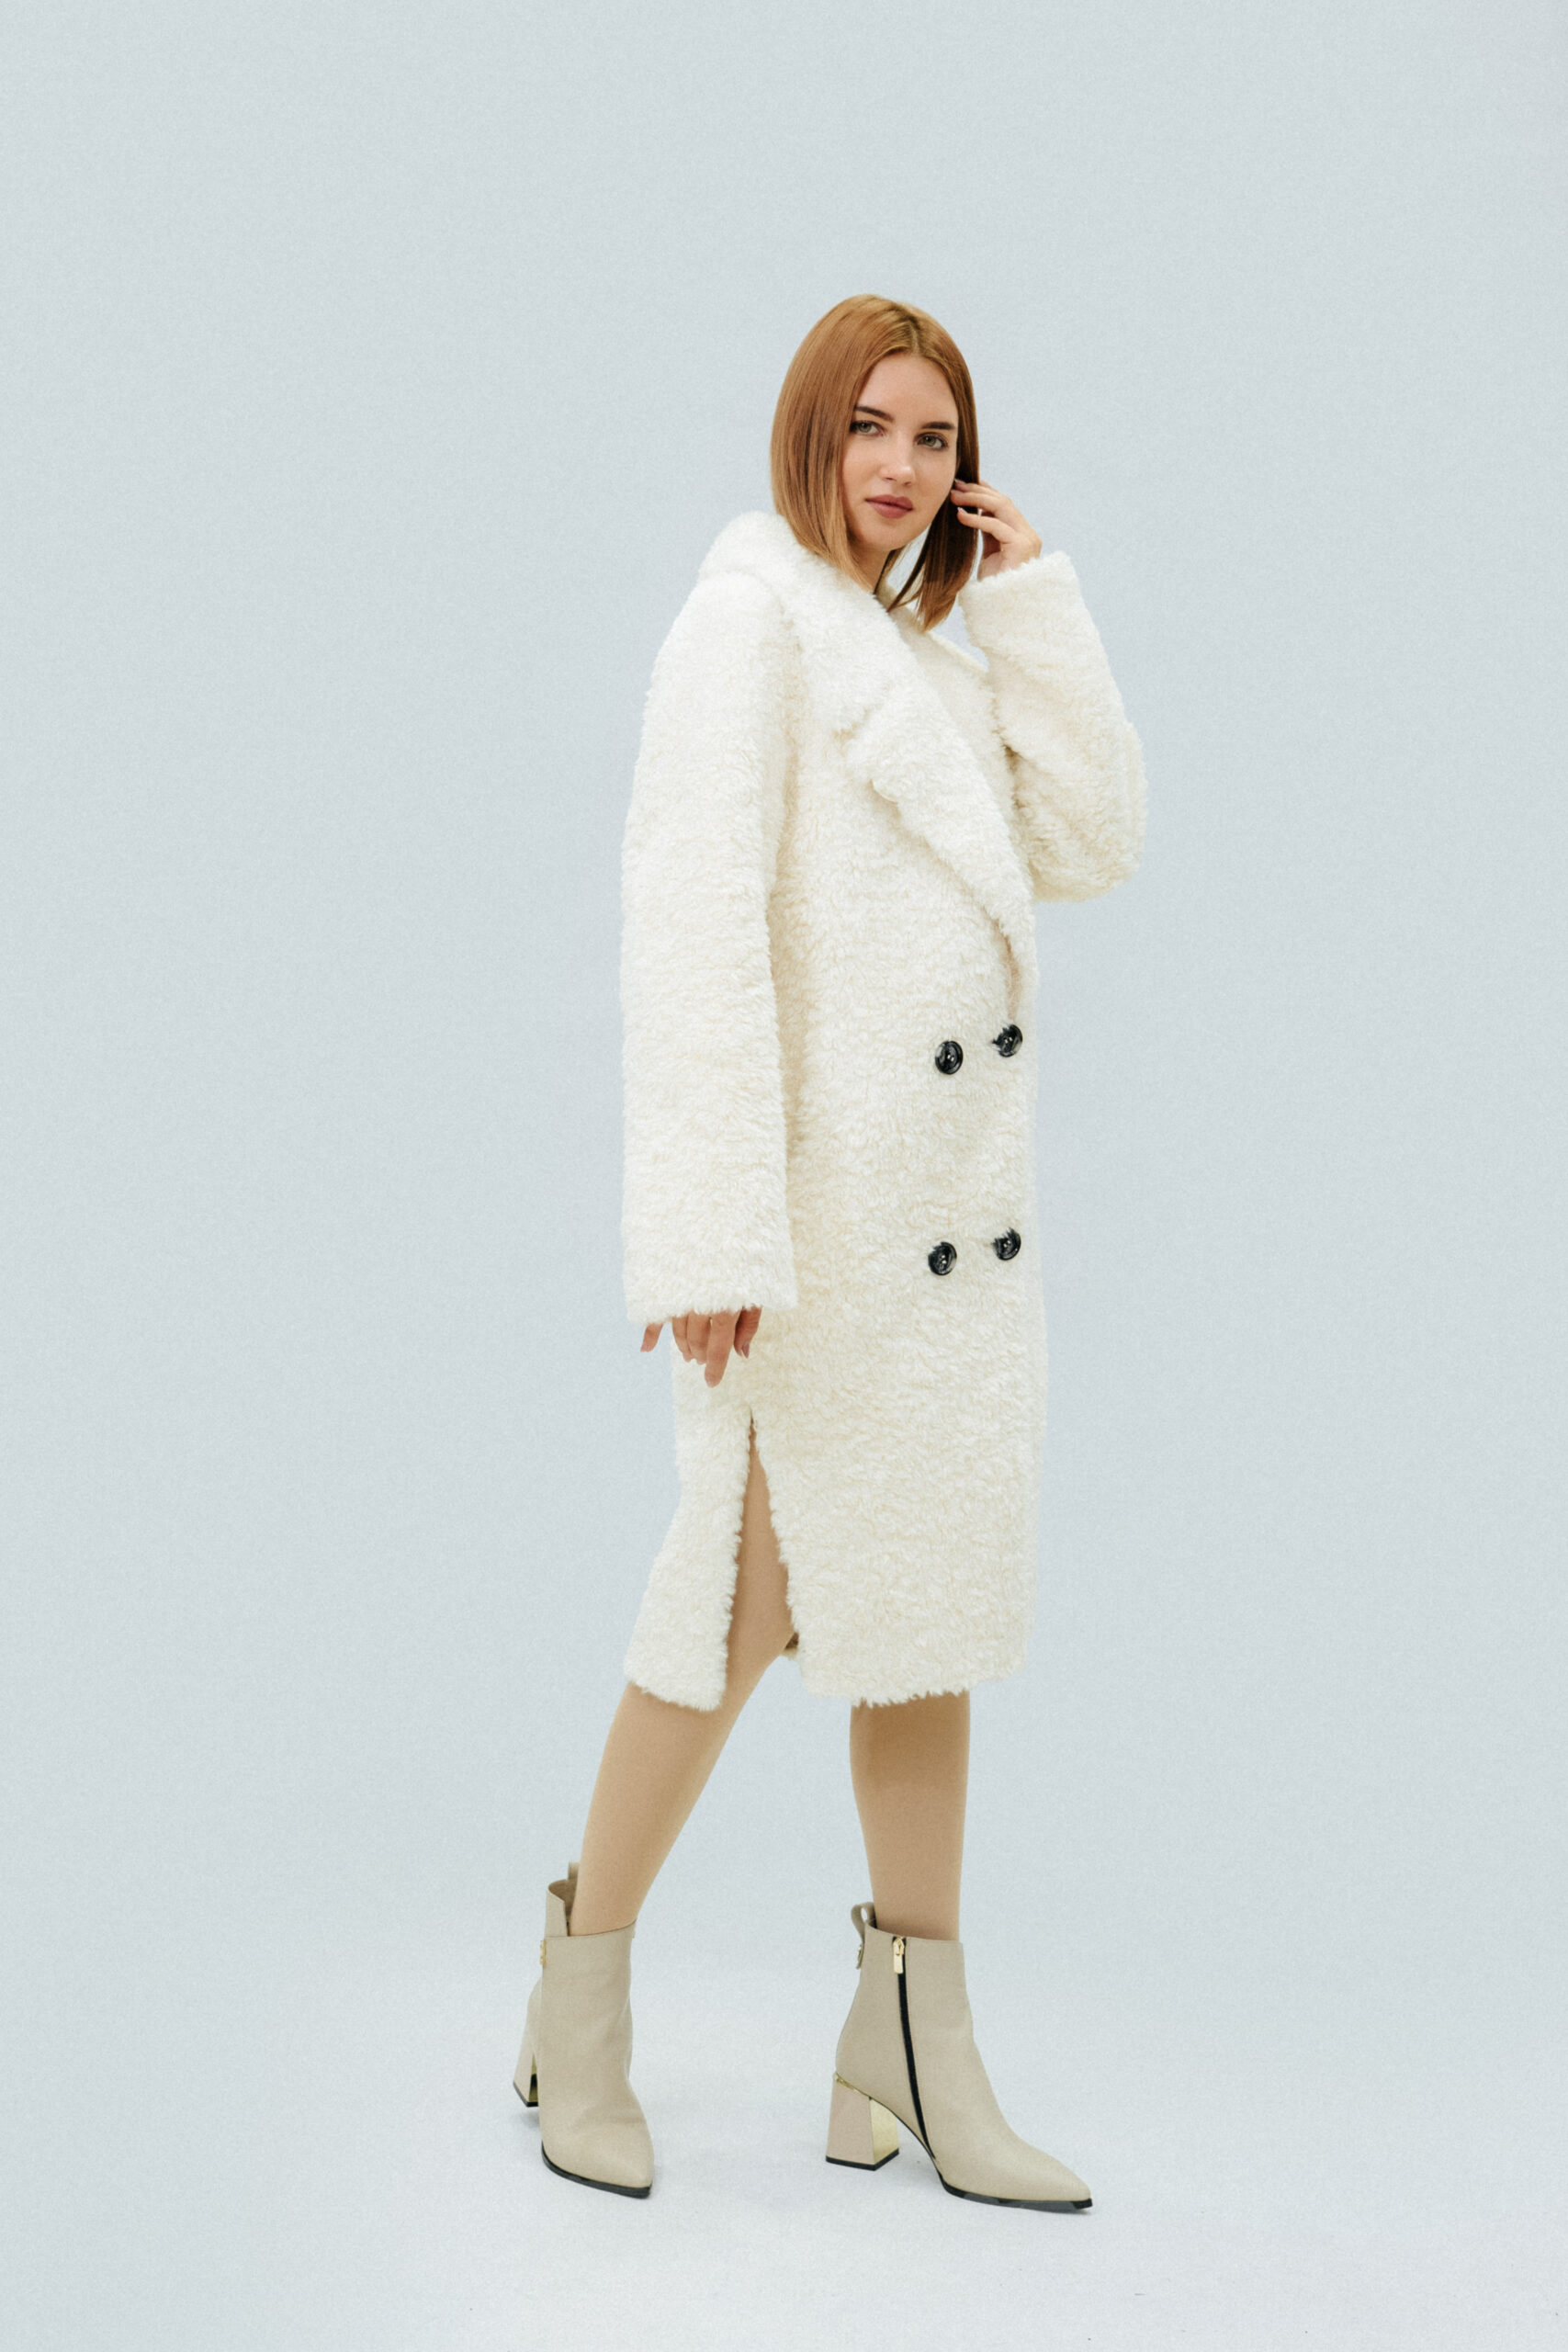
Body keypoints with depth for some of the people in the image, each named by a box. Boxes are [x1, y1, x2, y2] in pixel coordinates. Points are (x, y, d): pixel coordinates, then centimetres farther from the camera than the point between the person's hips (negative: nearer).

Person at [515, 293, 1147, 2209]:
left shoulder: (939, 654, 18)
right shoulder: (753, 615, -6)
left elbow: (1092, 846, 10)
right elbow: (695, 924, -16)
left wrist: (1033, 603, 5)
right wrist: (719, 1230, -22)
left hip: (963, 1187, 8)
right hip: (827, 1185, -8)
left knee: (933, 1588, 8)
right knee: (752, 1591, -3)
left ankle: (912, 2049, 18)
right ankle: (580, 2000, 17)